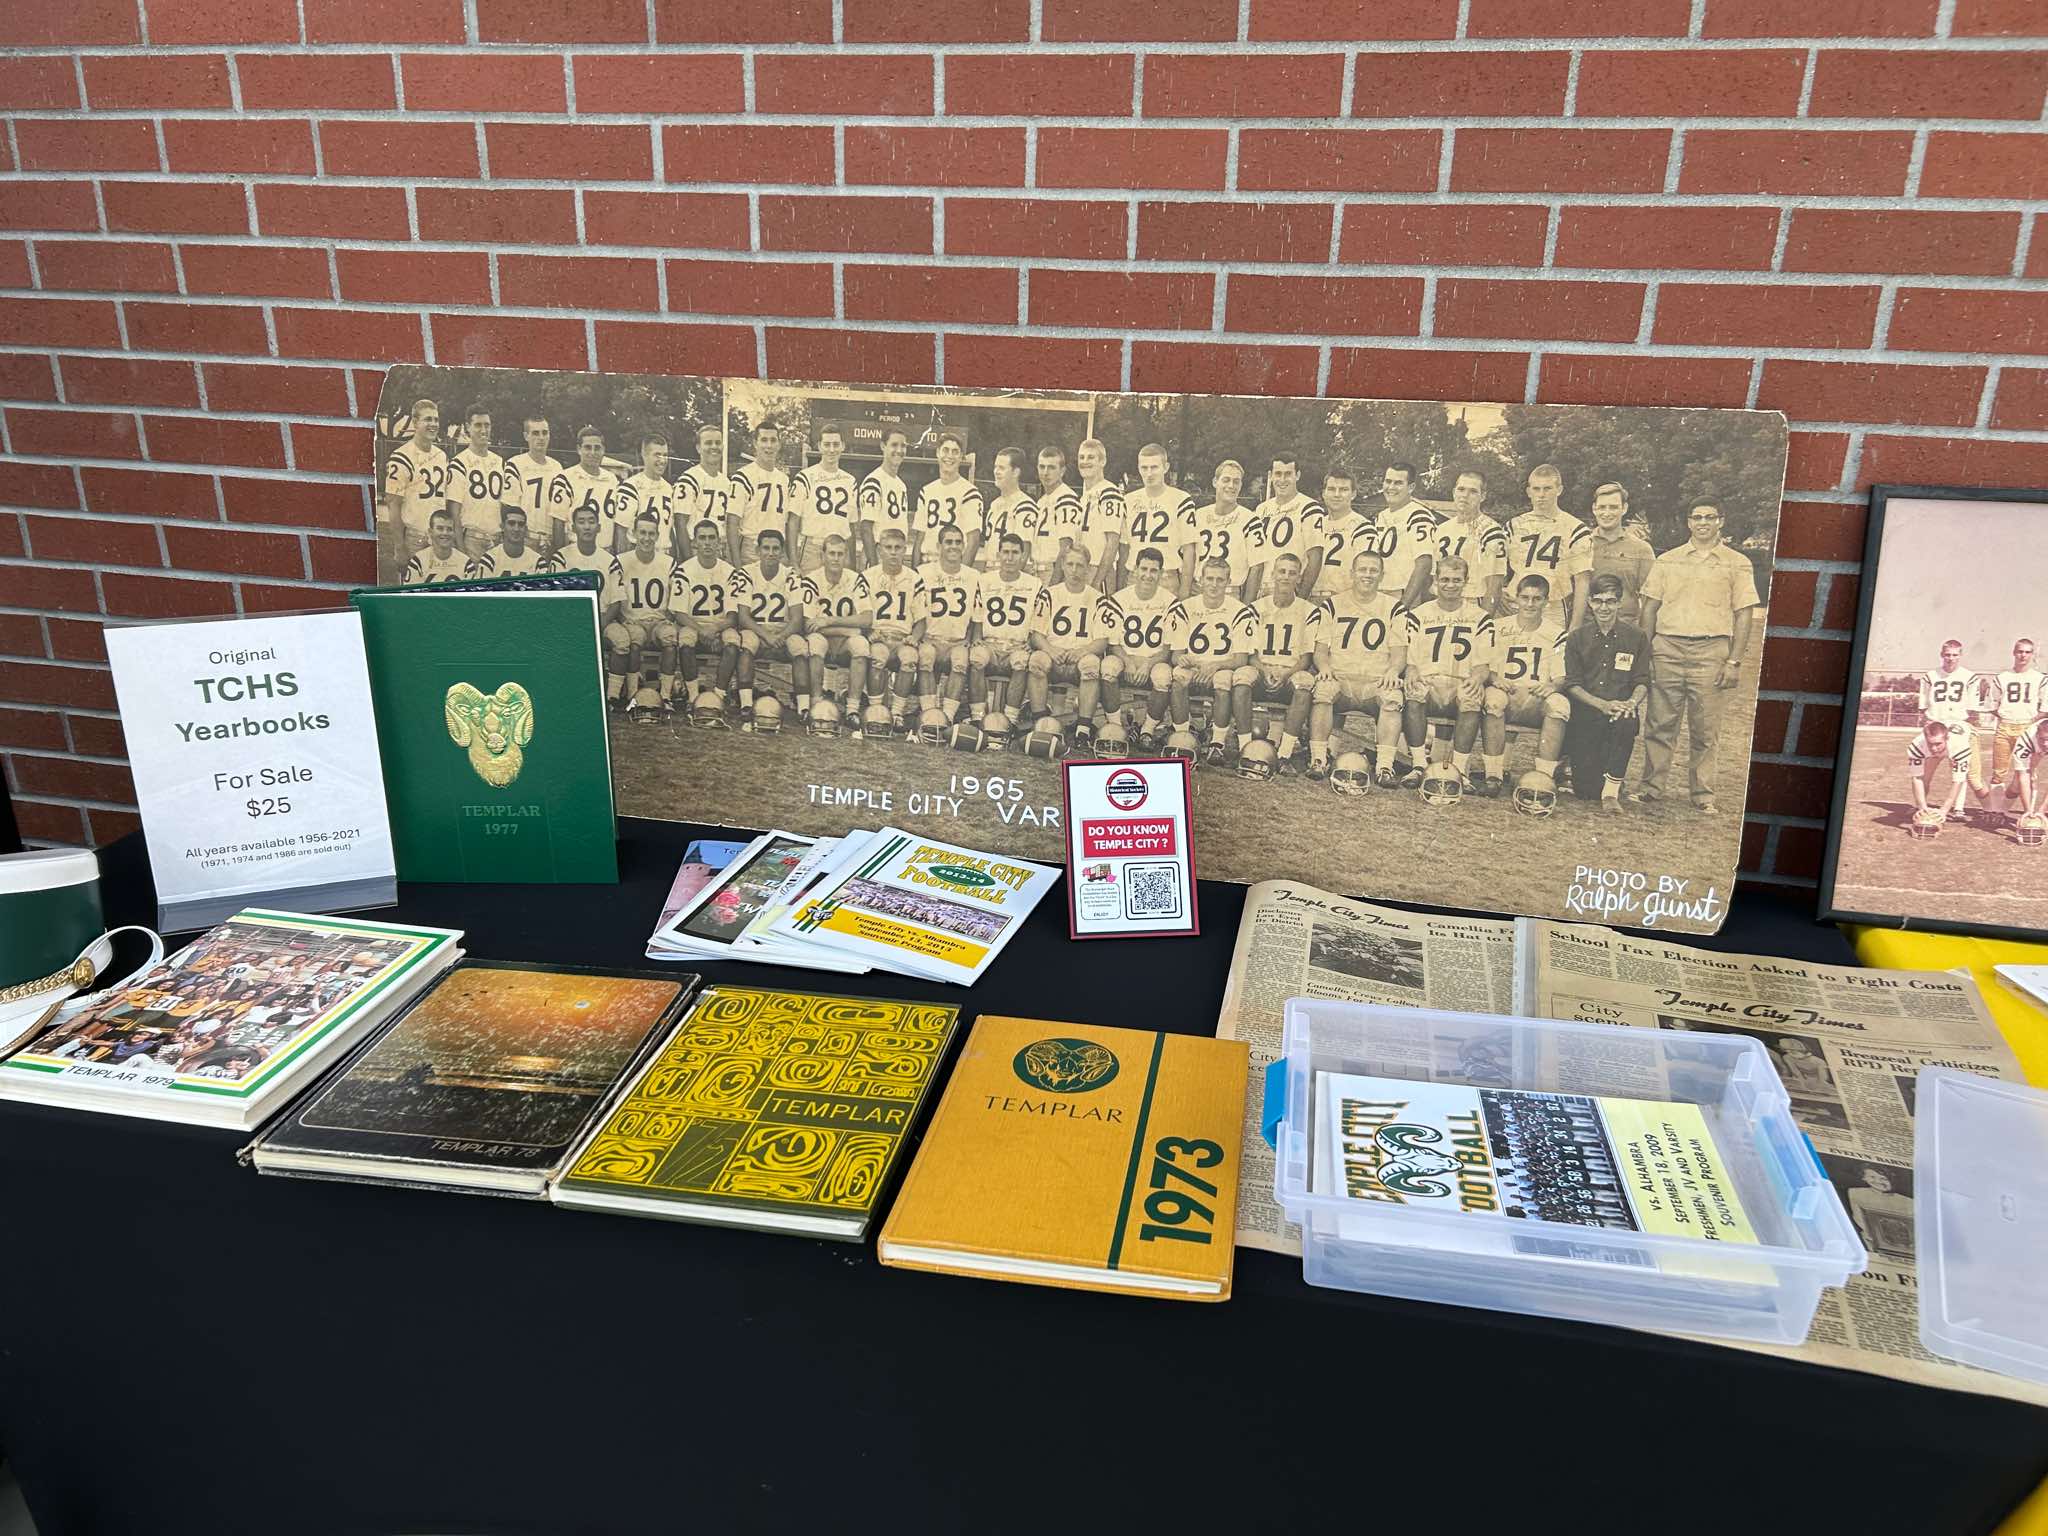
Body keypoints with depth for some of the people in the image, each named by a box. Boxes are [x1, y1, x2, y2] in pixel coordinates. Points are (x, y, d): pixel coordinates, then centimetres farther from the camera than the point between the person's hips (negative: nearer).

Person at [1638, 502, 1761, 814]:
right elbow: (1649, 607, 12)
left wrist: (1734, 661, -4)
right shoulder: (1667, 561, 14)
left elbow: (1744, 614, 5)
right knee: (1660, 723, 0)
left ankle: (1703, 794, 9)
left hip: (1711, 652, -1)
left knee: (1705, 729, 1)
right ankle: (1653, 786, 8)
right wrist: (1645, 652, 3)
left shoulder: (1737, 564, 9)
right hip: (1667, 649, 1)